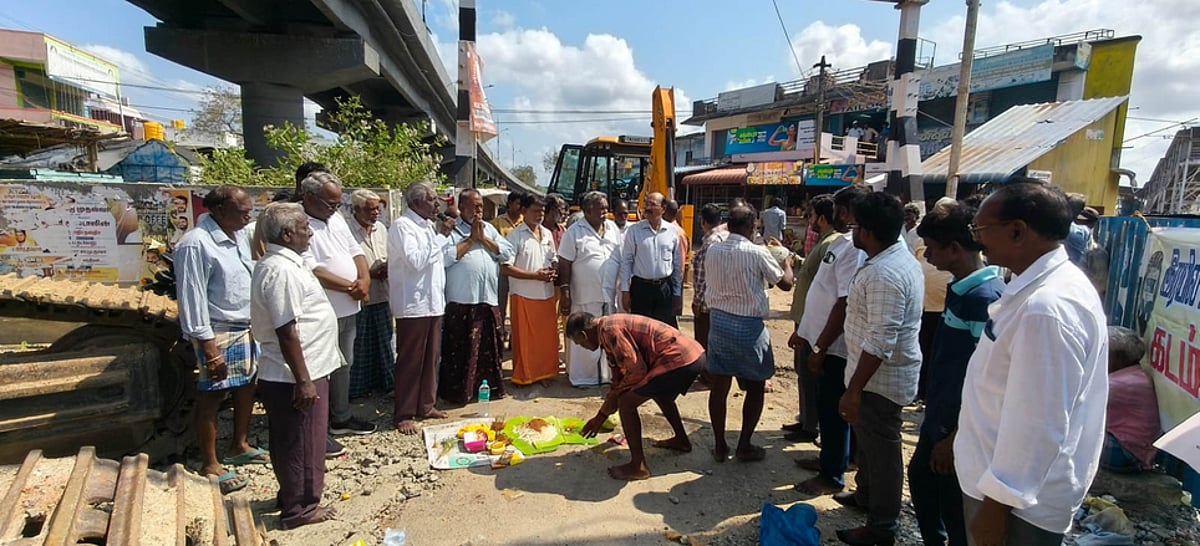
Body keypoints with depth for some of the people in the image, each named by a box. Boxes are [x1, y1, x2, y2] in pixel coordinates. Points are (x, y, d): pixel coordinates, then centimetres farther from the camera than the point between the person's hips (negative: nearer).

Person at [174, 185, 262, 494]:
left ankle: (239, 446, 37)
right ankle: (210, 465, 17)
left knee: (247, 387, 19)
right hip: (219, 334, -9)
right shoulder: (196, 244, -20)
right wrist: (208, 347, -21)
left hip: (247, 328, 9)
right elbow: (192, 298, -20)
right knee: (212, 396, 4)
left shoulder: (239, 236, 6)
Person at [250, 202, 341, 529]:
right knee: (302, 443, 4)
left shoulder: (284, 263, 11)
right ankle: (299, 508, 18)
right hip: (296, 377, -10)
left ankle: (294, 496, 36)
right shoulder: (281, 271, -22)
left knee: (292, 442, 21)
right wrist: (304, 381, -23)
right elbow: (287, 331, -25)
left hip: (303, 372, 10)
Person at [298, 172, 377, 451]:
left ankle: (341, 418, 35)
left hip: (347, 309, 9)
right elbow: (312, 271, -24)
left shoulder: (336, 218, 11)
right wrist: (350, 286, -17)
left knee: (344, 365, 19)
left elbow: (356, 252, 13)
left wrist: (364, 280, -5)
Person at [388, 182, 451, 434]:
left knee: (431, 358, 13)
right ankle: (404, 414, 10)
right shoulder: (402, 226, -11)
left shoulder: (426, 225, 14)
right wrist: (440, 236, -16)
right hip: (413, 305, -8)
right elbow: (416, 261, -22)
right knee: (410, 361, 0)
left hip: (433, 302, 8)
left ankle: (426, 405, 26)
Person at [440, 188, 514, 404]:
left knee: (490, 349, 11)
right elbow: (446, 258, -16)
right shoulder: (451, 229, -1)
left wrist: (483, 239, -3)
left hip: (489, 300, 5)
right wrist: (471, 239, -9)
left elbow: (507, 253, 7)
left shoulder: (489, 229, 17)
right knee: (460, 350, 0)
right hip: (461, 302, -5)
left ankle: (490, 386, 23)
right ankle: (456, 391, 11)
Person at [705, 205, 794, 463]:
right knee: (756, 387, 13)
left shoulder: (712, 251, 1)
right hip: (748, 326, -4)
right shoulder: (757, 253, -13)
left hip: (718, 321, 5)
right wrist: (787, 262, 20)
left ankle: (719, 446, 19)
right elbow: (785, 284, -1)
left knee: (719, 386, 10)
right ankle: (744, 446, 18)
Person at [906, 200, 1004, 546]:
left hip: (962, 427, -9)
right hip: (940, 416, 9)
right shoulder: (958, 287, 4)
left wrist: (955, 438, -19)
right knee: (920, 479, 25)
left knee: (956, 508, 9)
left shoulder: (985, 297, -24)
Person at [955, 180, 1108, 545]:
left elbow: (1038, 427, -28)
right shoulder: (1047, 284, 4)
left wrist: (997, 505, -19)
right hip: (1009, 479, 9)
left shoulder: (1046, 309, -29)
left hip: (1019, 498, -9)